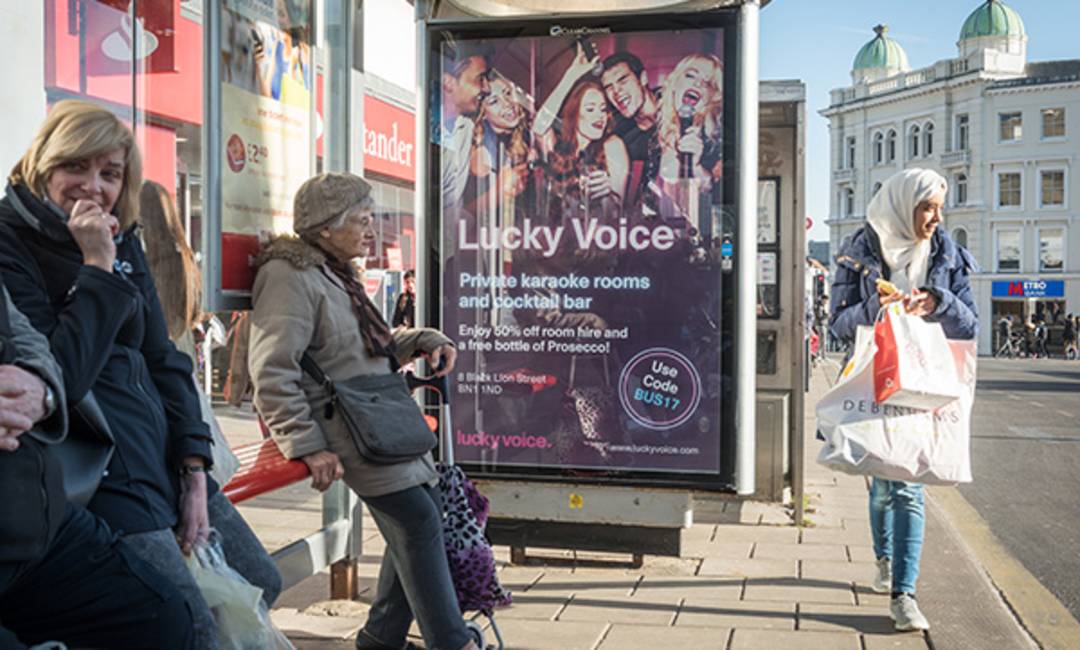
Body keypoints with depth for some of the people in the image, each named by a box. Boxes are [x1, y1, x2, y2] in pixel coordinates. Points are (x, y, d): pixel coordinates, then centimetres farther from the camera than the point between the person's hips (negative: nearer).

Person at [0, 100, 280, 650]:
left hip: (164, 454, 8)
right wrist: (98, 267, -18)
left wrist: (194, 469, 3)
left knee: (260, 585, 14)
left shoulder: (123, 241, 11)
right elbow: (62, 375, -20)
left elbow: (163, 358, 11)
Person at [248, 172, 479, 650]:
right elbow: (272, 372, -20)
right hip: (345, 426, -10)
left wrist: (424, 341, 11)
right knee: (416, 519, -13)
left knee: (426, 509, 12)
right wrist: (306, 446, -23)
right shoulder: (290, 276, -13)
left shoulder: (334, 274, 18)